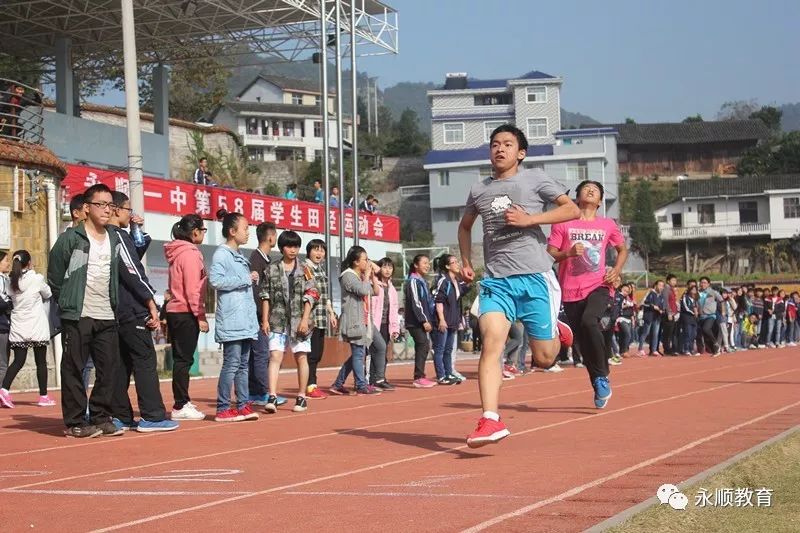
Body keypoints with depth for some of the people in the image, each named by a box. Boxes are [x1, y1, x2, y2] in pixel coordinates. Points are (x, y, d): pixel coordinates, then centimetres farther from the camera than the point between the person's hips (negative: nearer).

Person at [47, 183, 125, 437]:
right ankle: (75, 422, 4)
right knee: (74, 369, -2)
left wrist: (113, 304, 14)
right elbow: (55, 276, -1)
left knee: (109, 367, 5)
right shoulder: (71, 238, -6)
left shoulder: (114, 240, 11)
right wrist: (67, 303, 3)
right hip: (77, 316, -6)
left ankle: (101, 418, 15)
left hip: (107, 316, 6)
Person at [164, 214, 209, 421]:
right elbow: (192, 289, -18)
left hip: (175, 312, 9)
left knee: (181, 359, 13)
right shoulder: (190, 254, -13)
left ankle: (182, 402, 19)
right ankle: (181, 407, -4)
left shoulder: (178, 252, 15)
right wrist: (201, 316, -15)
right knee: (184, 359, -6)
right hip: (186, 313, -9)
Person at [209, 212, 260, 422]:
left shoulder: (240, 256, 20)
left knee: (243, 364, 10)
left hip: (246, 322, 9)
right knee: (231, 364, -9)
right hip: (231, 322, -9)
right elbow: (215, 280, -20)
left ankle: (243, 405, 15)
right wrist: (246, 279, -14)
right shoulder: (222, 254, -7)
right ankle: (223, 409, -5)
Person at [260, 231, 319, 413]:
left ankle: (301, 397, 13)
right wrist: (265, 320, 1)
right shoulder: (272, 270, 6)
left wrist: (305, 319, -9)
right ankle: (272, 397, -13)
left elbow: (310, 297, 0)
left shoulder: (304, 271, 4)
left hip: (298, 321, 0)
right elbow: (265, 296, 7)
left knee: (301, 357, 4)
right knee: (275, 357, -9)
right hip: (277, 320, 0)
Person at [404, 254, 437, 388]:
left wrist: (429, 321, 17)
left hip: (421, 322, 9)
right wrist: (424, 321, -19)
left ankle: (420, 377, 11)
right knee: (423, 346, -15)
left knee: (422, 347, 8)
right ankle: (419, 377, -16)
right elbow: (416, 303, -16)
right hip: (415, 322, -9)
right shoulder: (413, 281, -9)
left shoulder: (422, 282, 21)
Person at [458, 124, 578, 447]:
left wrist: (529, 219, -12)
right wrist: (466, 262, 18)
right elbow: (465, 226, 32)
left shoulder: (535, 180, 3)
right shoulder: (479, 190, 14)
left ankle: (557, 333, 39)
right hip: (495, 281, 3)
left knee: (544, 359, 3)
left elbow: (572, 209, -2)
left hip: (534, 277, -2)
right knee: (491, 344, -19)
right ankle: (490, 421, -25)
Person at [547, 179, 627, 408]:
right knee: (582, 341, 3)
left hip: (599, 286, -1)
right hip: (571, 290, 1)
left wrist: (616, 270, 6)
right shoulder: (563, 224, 5)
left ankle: (602, 376, -14)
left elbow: (622, 249, 24)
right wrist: (568, 253, -18)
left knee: (589, 322, -29)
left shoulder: (608, 225, 9)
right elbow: (550, 254, 1)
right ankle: (599, 388, 20)